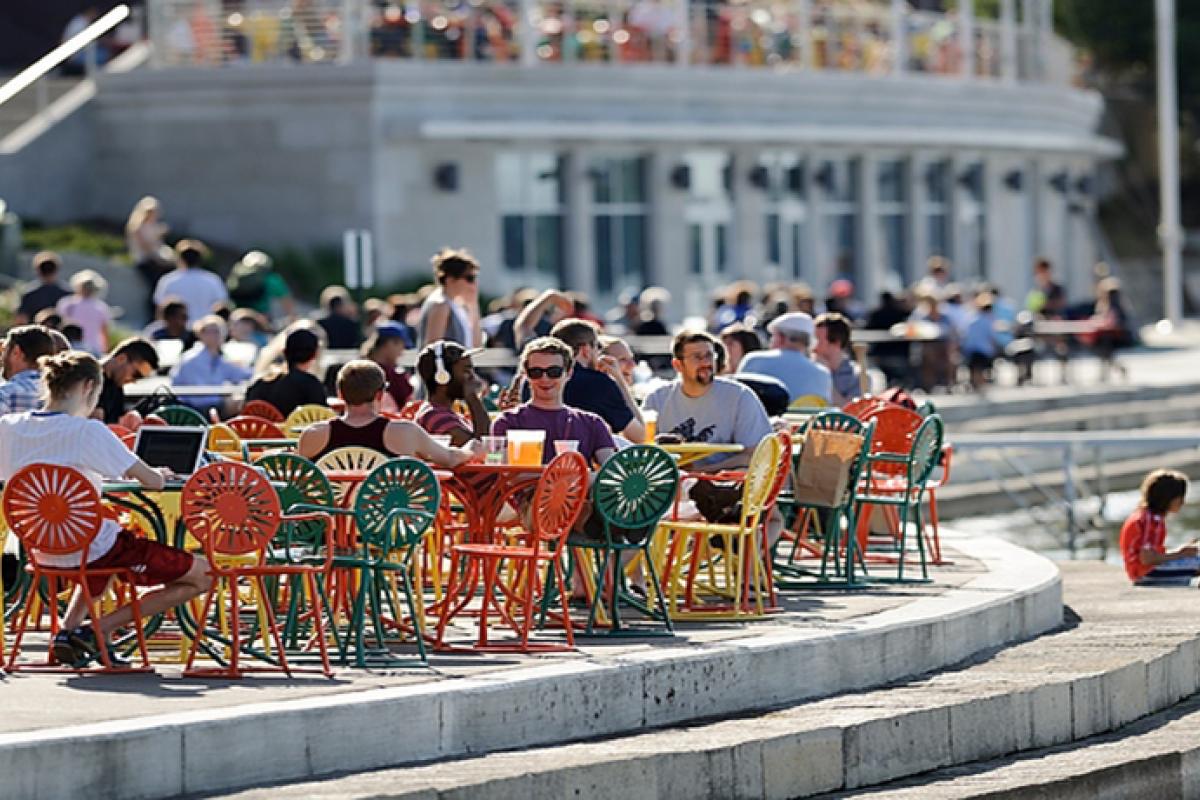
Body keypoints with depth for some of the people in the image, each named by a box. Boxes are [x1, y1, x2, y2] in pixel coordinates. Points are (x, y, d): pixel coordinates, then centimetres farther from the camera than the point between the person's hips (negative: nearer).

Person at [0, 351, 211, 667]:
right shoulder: (87, 432, -19)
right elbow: (152, 482, -18)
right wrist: (157, 474, 7)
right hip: (92, 550, -7)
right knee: (202, 576, 3)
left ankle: (67, 629, 21)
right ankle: (99, 630, -2)